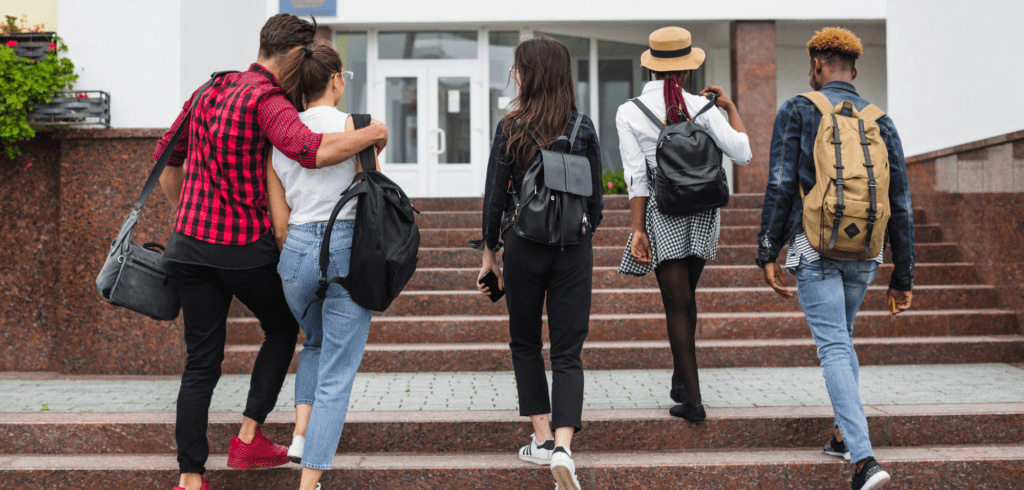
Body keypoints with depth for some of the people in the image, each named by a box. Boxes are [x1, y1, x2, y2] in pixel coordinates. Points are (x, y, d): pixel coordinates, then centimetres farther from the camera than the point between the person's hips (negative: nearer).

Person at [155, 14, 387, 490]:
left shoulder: (209, 90, 13)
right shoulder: (267, 99, -13)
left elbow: (167, 156, 21)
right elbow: (309, 150, -31)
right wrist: (371, 134, -16)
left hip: (189, 243, 6)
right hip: (245, 248, -6)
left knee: (201, 362, 9)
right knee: (282, 329, 20)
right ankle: (248, 437, 17)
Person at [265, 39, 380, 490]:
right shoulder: (353, 125, -6)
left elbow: (279, 223, 8)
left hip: (296, 251, 5)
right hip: (347, 250, -4)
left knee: (316, 343, 32)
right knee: (337, 373, 4)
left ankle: (301, 434, 17)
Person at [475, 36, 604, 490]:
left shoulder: (510, 129, -6)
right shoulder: (583, 128, -1)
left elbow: (495, 197, -4)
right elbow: (595, 196, 4)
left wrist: (490, 252, 6)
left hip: (524, 245, -1)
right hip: (574, 248, 1)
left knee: (525, 344, 16)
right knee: (568, 351, 4)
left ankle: (542, 438, 17)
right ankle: (562, 447, -10)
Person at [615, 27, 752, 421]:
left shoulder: (628, 113, -6)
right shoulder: (701, 107, -3)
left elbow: (637, 177, -10)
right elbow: (742, 154, -5)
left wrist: (638, 230, -10)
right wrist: (731, 108, 8)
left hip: (663, 214, -3)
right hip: (704, 212, 3)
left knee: (677, 305, 1)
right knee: (686, 298, 20)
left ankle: (693, 400, 1)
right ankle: (681, 381, 30)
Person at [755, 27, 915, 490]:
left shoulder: (797, 110, 0)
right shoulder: (880, 121, 10)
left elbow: (780, 185, -9)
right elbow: (900, 204, 7)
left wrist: (767, 253, -5)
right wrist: (903, 277, 11)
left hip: (815, 247, -4)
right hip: (864, 251, 4)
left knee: (834, 348, -8)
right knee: (841, 336, 25)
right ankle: (845, 434, 25)